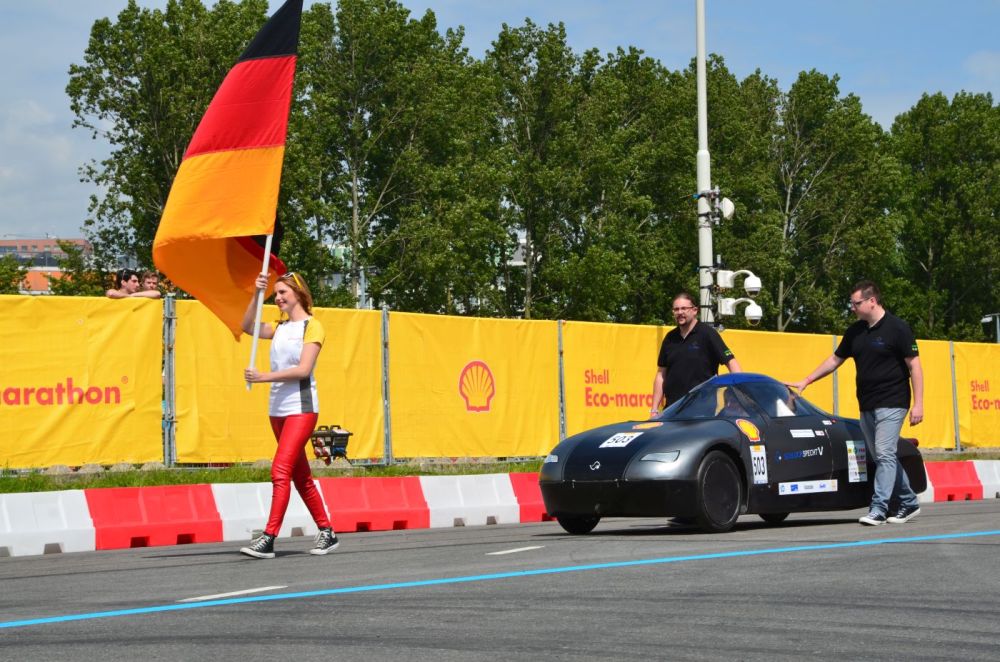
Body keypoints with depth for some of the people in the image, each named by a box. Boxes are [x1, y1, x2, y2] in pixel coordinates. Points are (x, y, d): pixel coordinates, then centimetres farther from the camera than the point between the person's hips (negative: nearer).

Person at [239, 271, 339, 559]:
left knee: (280, 471, -16)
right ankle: (327, 533, 19)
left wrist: (263, 377, -22)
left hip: (301, 408, -8)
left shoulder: (311, 326, -6)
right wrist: (257, 295, -4)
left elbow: (303, 370, -16)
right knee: (300, 476, 11)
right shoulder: (280, 327, 15)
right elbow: (247, 327, 4)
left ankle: (268, 539, -20)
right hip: (278, 408, 8)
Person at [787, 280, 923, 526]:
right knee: (882, 457, 10)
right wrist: (805, 382, 19)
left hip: (891, 404, -7)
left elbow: (914, 366, -8)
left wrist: (918, 404, -14)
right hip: (866, 405, 7)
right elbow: (834, 360, 22)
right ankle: (909, 503, 21)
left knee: (885, 454, -13)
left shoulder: (897, 328, -8)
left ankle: (878, 509, -16)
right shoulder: (855, 331, 12)